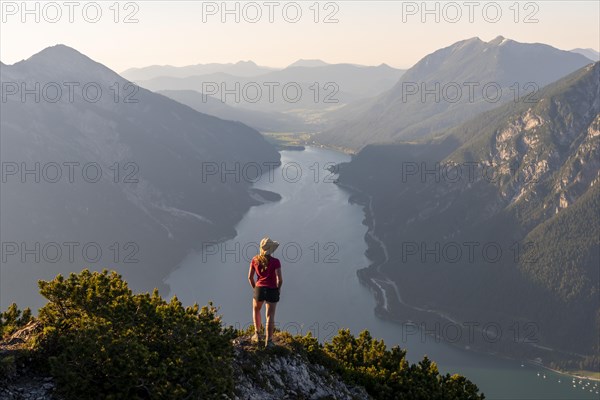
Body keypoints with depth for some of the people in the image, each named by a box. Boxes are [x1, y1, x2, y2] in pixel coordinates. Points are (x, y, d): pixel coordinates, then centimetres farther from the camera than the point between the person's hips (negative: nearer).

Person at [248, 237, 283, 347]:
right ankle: (268, 341, 4)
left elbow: (250, 277, 0)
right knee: (270, 316, 5)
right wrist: (278, 290, 2)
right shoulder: (275, 262, -14)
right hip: (272, 290, -2)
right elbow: (280, 279, -17)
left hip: (259, 289, 3)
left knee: (256, 310, 29)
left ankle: (257, 334, 30)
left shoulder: (255, 260, -4)